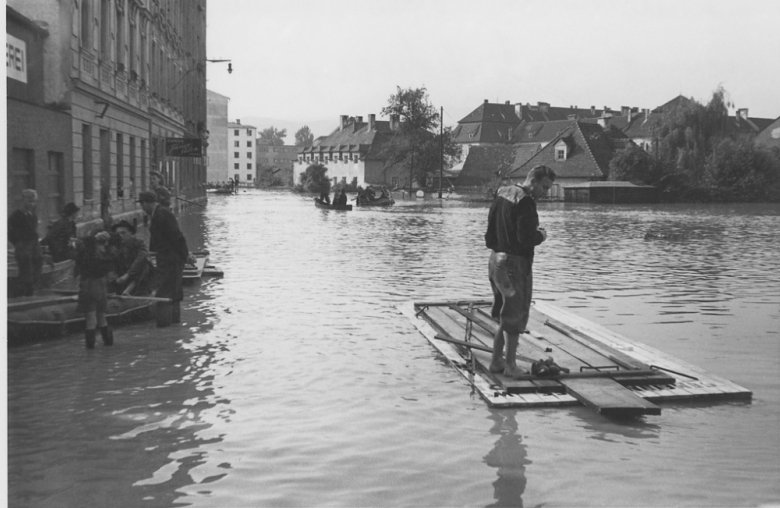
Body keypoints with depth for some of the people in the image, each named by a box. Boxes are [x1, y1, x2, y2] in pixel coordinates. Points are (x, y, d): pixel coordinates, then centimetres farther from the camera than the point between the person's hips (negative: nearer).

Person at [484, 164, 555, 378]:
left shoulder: (501, 194, 10)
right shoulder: (525, 202, -18)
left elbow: (491, 229, 15)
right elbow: (527, 239, -23)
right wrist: (541, 235, -5)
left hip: (496, 259, 9)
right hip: (515, 263, -9)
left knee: (504, 315, 18)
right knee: (516, 315, 3)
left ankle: (496, 361, 23)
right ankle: (510, 365, 10)